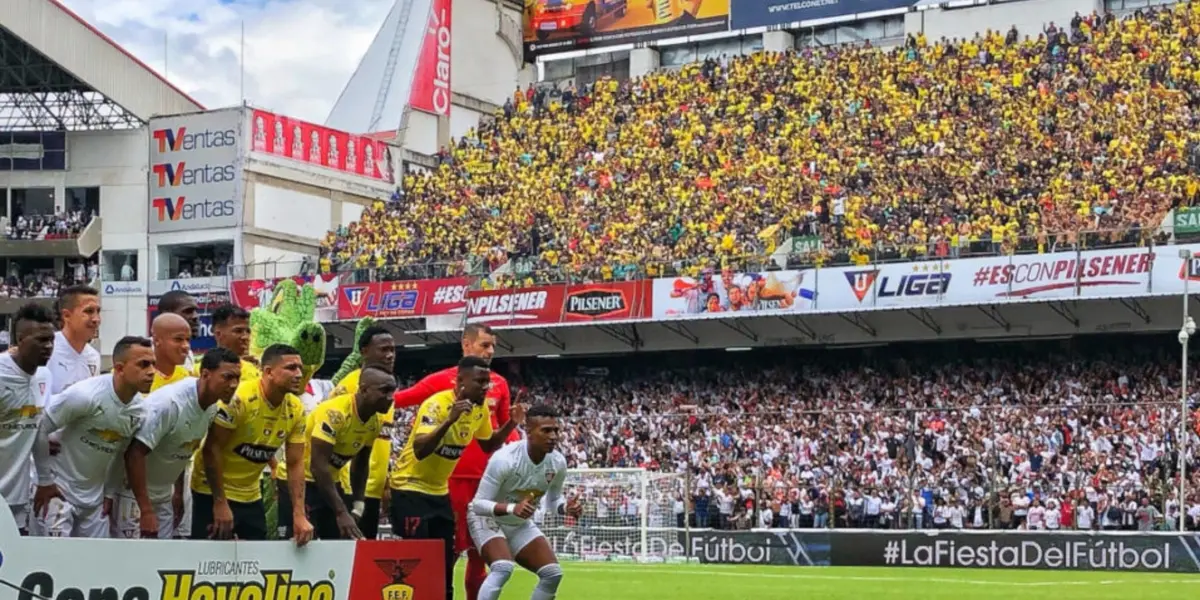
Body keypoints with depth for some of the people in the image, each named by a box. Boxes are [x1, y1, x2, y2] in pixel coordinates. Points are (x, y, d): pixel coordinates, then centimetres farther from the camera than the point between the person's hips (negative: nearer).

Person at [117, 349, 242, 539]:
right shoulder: (169, 402, -27)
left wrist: (178, 494, 18)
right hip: (134, 492, -8)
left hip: (164, 495, 8)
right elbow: (135, 453, -27)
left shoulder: (212, 407, -2)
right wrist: (146, 511, -27)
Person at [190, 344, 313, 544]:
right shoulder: (239, 398, -23)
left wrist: (299, 515, -9)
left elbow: (296, 464, -1)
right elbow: (211, 449, -20)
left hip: (251, 496, 6)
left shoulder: (296, 410, -5)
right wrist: (220, 502, -21)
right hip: (213, 492, -6)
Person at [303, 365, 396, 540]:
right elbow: (318, 466, -31)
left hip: (329, 481, 8)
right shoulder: (335, 413, -29)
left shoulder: (376, 421, -4)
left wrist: (358, 506, 3)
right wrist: (341, 512, -32)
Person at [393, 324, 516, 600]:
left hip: (487, 477, 5)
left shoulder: (499, 383, 7)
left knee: (479, 549, 12)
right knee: (450, 548, 0)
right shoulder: (442, 380, -6)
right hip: (454, 476, -4)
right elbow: (396, 399, -5)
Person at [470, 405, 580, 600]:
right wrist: (512, 508, -46)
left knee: (553, 573, -1)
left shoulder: (558, 462, -13)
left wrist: (566, 508, -18)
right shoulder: (505, 459, -32)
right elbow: (478, 503, -29)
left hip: (520, 524, 7)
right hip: (487, 519, -7)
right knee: (503, 568, -31)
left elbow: (553, 500, 6)